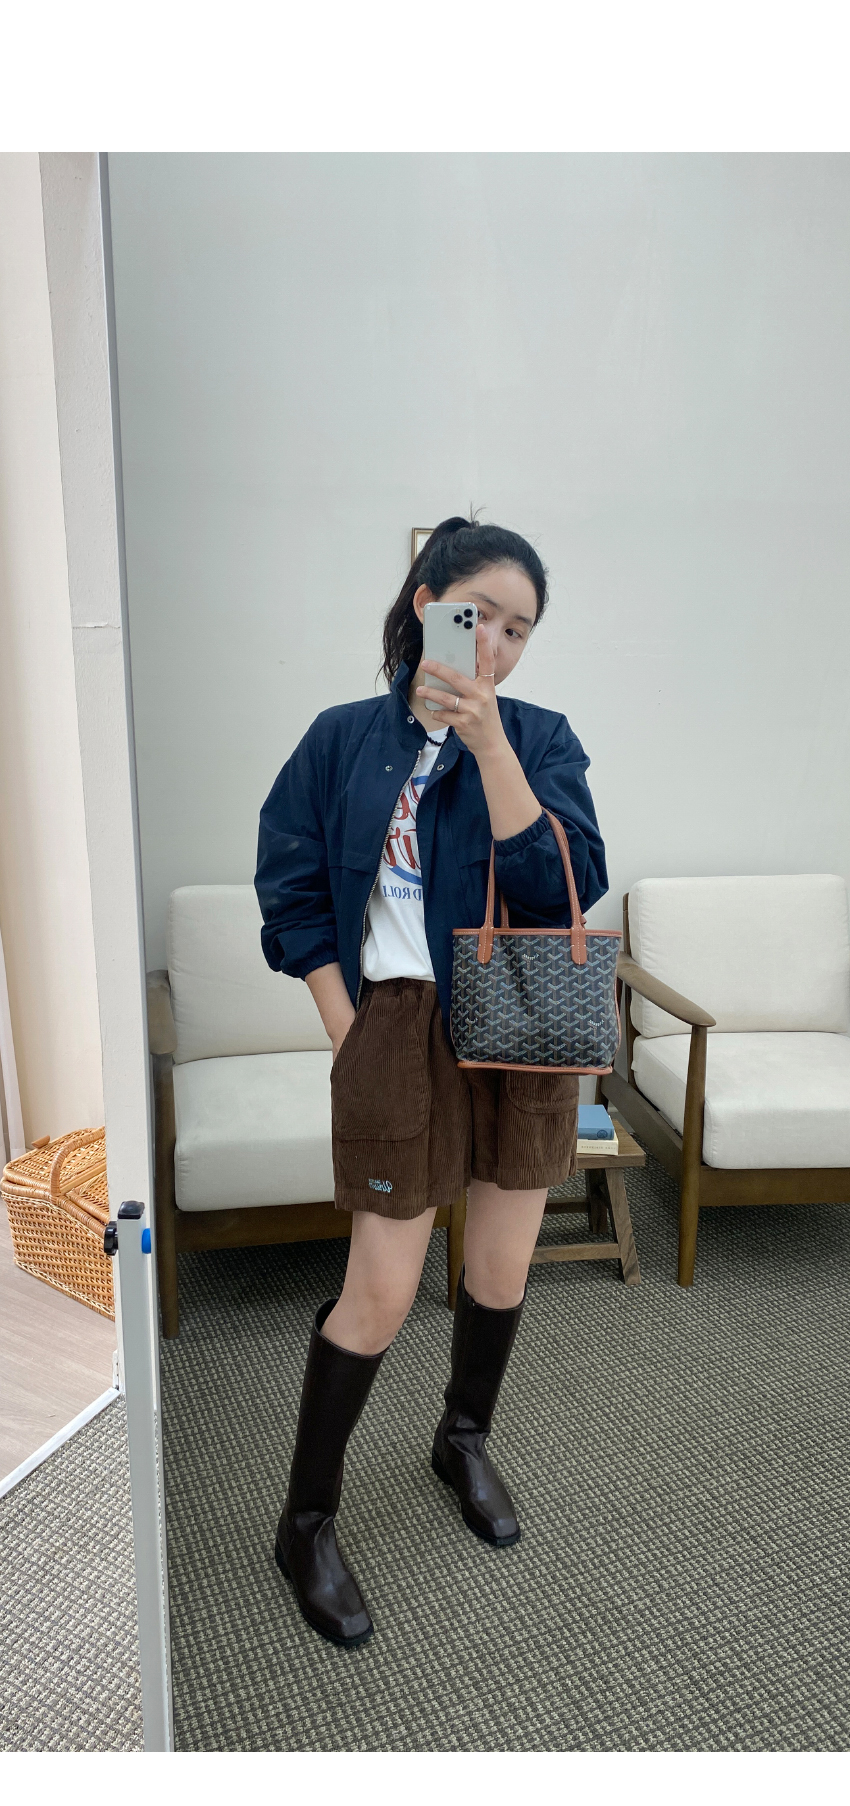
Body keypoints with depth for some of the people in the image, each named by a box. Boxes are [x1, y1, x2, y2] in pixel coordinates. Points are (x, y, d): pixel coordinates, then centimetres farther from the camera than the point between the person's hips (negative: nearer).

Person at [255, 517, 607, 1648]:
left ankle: (465, 1440, 46)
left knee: (502, 1270, 16)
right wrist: (351, 1033, -8)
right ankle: (306, 1523, 25)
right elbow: (292, 896, -1)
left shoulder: (541, 739, 0)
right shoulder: (343, 739, -1)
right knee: (381, 1298, 1)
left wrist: (488, 740, -22)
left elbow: (564, 887, -15)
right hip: (403, 1030, -2)